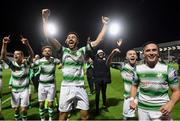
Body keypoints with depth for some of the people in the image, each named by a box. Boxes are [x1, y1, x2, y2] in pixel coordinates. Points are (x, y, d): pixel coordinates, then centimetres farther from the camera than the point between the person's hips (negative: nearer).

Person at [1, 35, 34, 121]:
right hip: (15, 90, 2)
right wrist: (4, 44, -35)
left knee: (24, 108, -3)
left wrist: (27, 44, -45)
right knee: (16, 108, 13)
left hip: (24, 89, -2)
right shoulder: (12, 64, -7)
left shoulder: (26, 63, -12)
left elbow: (32, 55, -28)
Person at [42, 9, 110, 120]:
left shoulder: (82, 51, 6)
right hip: (66, 87, -1)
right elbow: (48, 37, -4)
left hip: (80, 87, 1)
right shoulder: (63, 50, 3)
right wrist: (45, 19, -12)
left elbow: (98, 41, 4)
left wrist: (105, 25, 2)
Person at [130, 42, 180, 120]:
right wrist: (132, 99, -3)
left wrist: (171, 103, -19)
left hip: (161, 110, -2)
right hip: (142, 108, 2)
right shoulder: (138, 69, -1)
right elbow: (134, 85, 12)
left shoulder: (168, 69, -7)